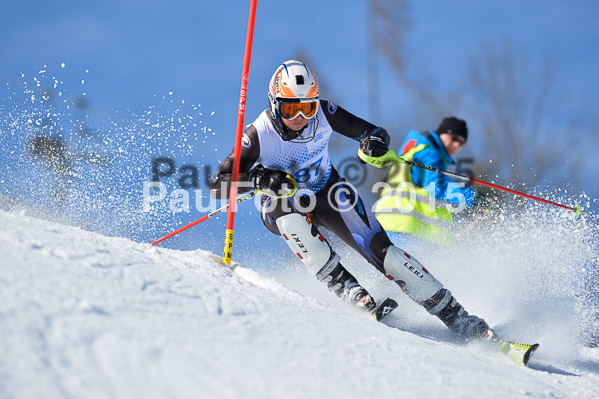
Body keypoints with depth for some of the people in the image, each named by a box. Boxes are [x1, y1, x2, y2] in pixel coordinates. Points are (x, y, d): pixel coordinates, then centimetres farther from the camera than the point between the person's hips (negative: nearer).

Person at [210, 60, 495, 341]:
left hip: (328, 195, 1)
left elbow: (375, 133, -10)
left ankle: (453, 315, -12)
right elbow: (218, 185, -25)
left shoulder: (323, 114, -19)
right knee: (288, 214, -39)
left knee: (378, 248, -16)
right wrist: (258, 178, -42)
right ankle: (341, 283, -26)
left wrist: (375, 142, -34)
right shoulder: (259, 135, -25)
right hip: (281, 207, -1)